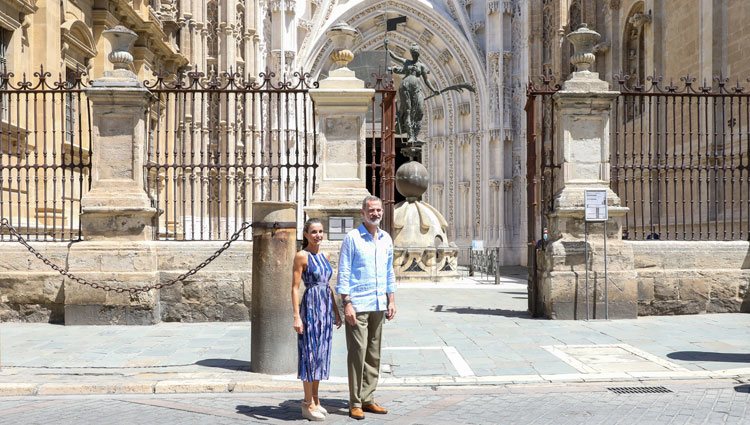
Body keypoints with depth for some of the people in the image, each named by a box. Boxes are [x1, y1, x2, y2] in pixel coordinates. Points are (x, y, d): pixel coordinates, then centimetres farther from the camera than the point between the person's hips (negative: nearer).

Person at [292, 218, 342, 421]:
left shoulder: (325, 255, 12)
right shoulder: (301, 256, -8)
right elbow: (295, 288, -10)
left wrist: (336, 311, 16)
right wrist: (297, 316, -16)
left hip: (326, 307, 7)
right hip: (311, 306, -7)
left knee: (321, 353, 11)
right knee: (310, 353, -1)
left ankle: (315, 400, 22)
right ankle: (308, 404, 8)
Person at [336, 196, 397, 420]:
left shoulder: (386, 239, 13)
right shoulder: (352, 238, -4)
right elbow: (343, 273, -7)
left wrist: (391, 301, 12)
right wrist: (346, 304, -13)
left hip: (378, 305, 6)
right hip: (358, 305, -6)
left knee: (374, 354, 9)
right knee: (357, 353, -5)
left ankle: (368, 399, 18)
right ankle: (355, 403, 3)